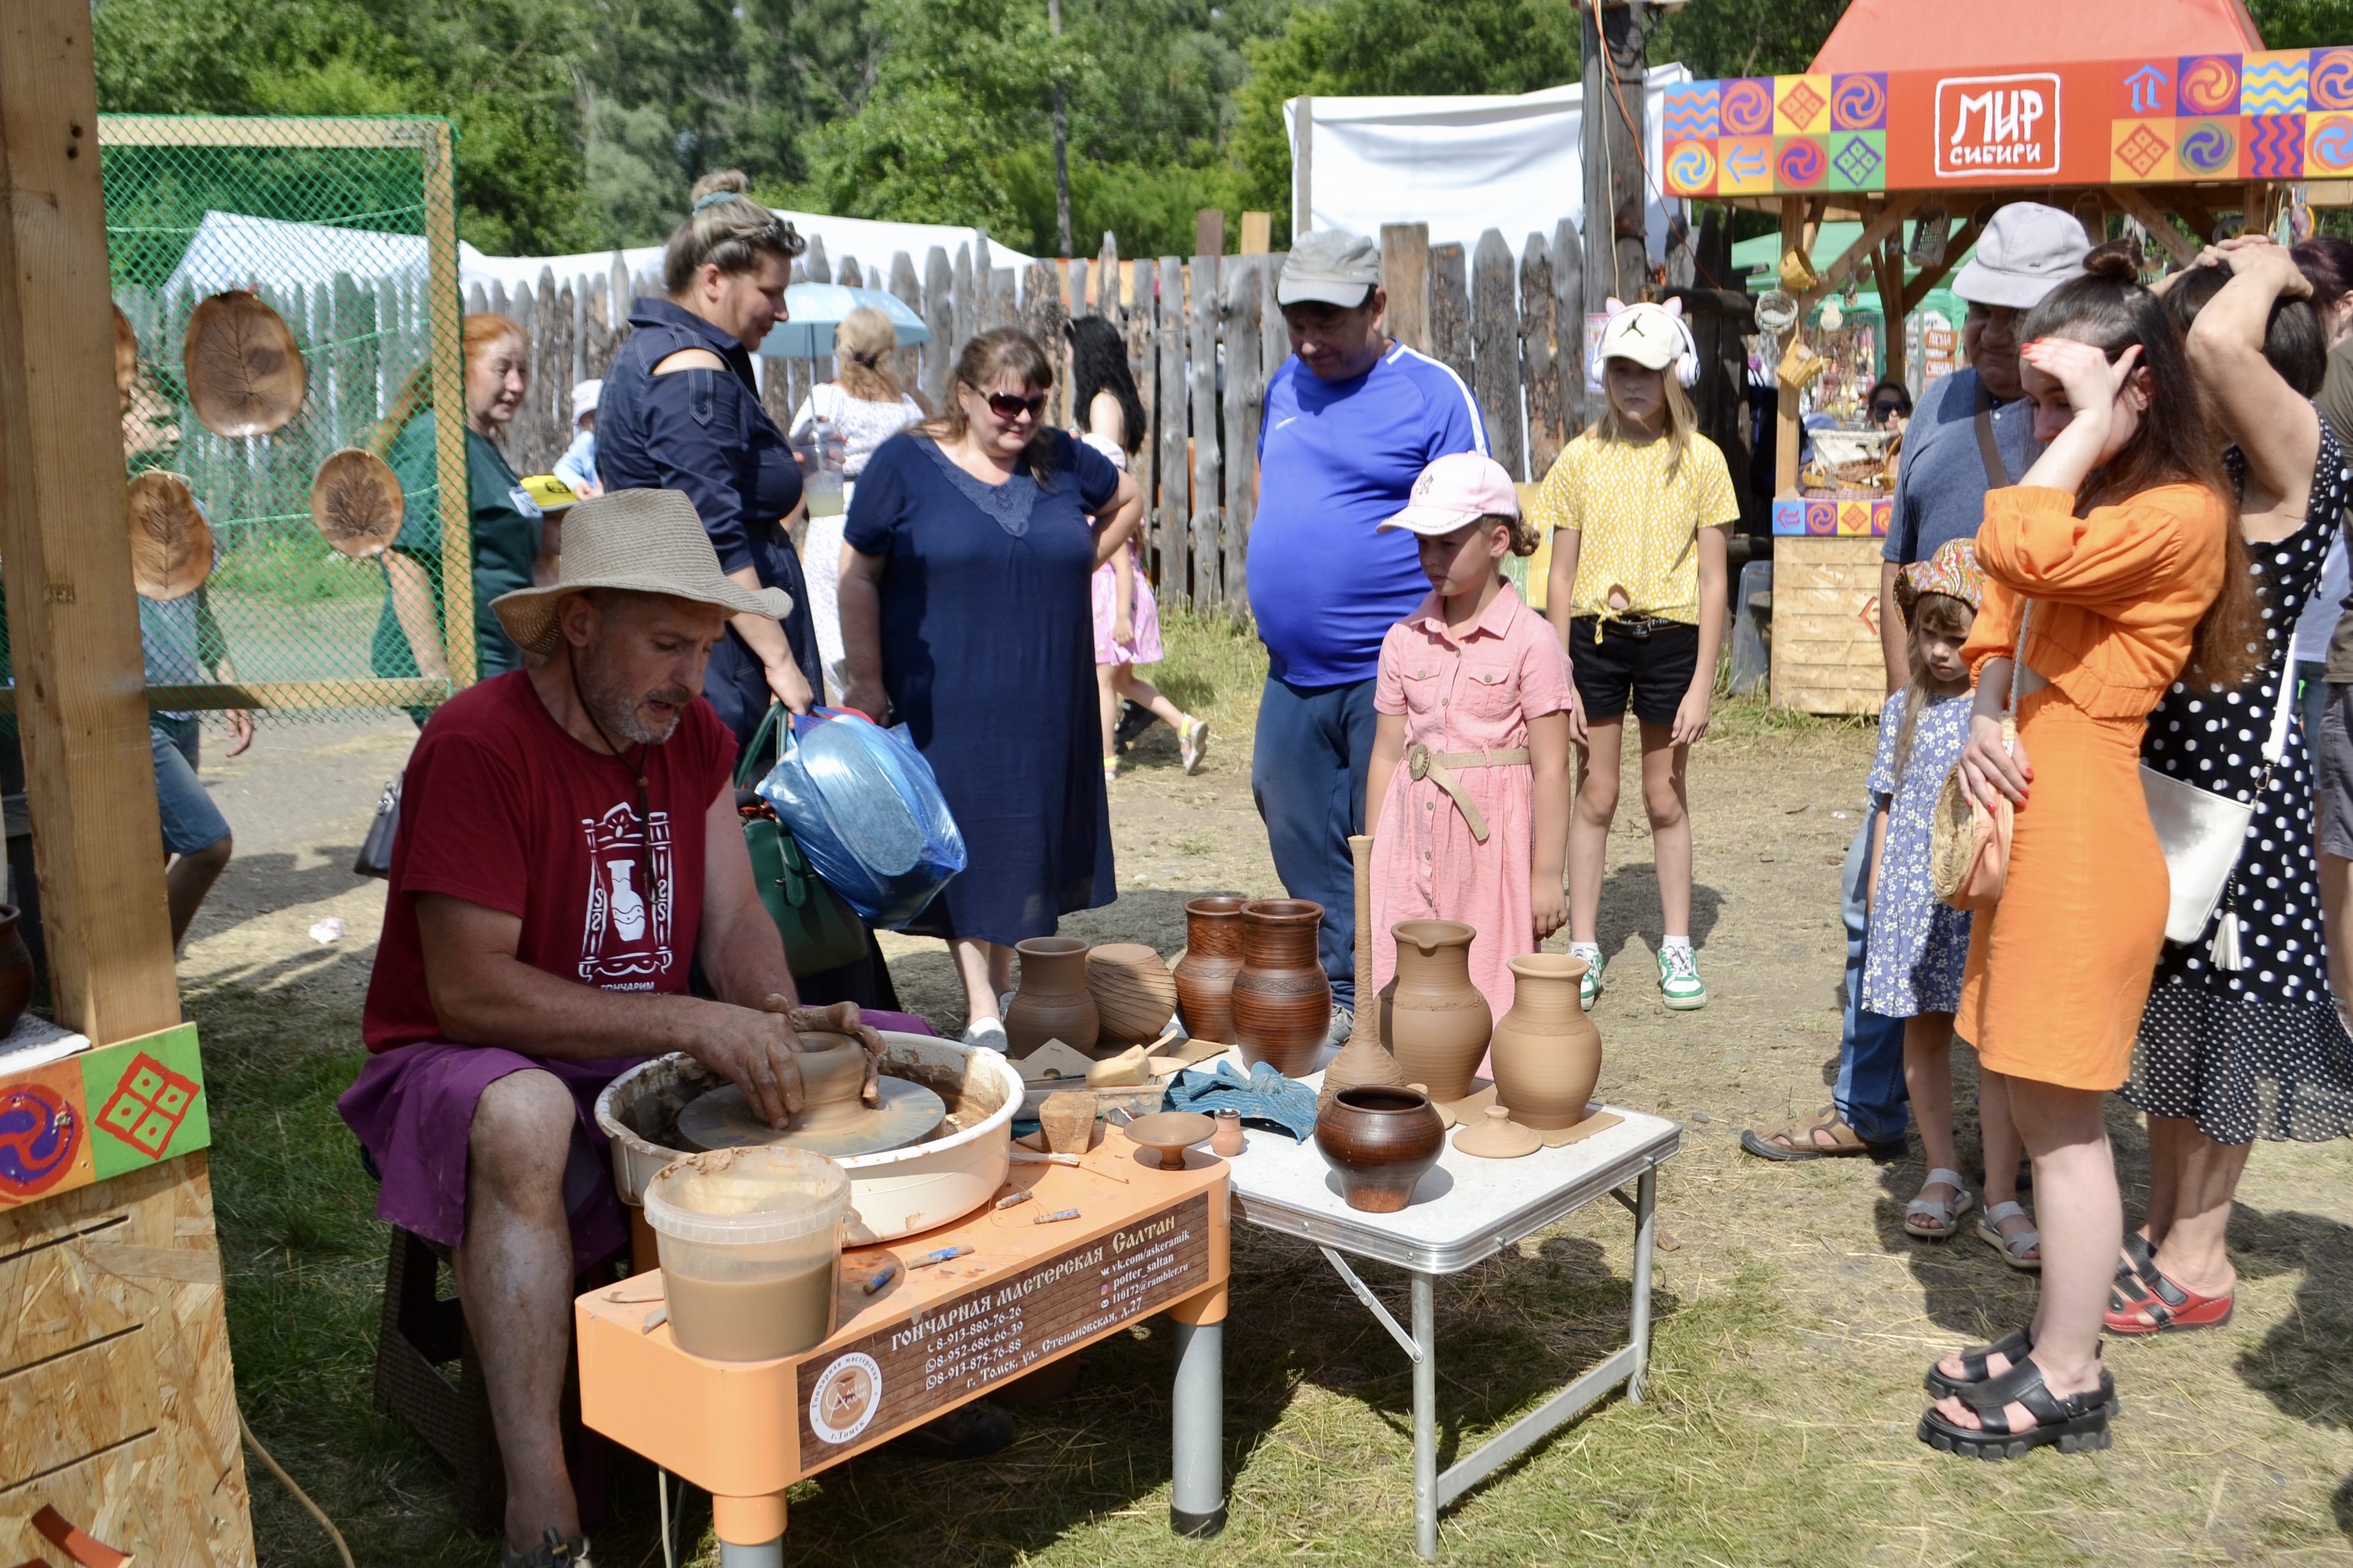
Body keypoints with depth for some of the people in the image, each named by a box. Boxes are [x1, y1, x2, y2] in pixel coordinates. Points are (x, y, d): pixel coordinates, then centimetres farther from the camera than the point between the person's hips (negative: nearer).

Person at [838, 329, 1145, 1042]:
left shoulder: (1062, 461, 6)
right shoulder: (906, 464, -4)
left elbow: (1127, 501, 25)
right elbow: (859, 576, -3)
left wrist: (1074, 568, 11)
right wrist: (867, 683, -7)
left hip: (1046, 703, 4)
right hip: (947, 706, -4)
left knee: (1029, 842, 9)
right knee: (968, 846, -4)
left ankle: (1006, 985, 24)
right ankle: (982, 1012, -2)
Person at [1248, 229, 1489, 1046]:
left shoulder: (1434, 394, -7)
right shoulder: (1286, 387, 13)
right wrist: (1280, 580, 15)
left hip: (1388, 675, -7)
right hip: (1291, 674, 7)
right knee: (1299, 838, 12)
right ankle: (1338, 1000, 25)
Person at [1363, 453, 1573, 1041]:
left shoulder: (1530, 640, -7)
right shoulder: (1404, 639, 6)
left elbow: (1550, 767, -7)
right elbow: (1387, 754, 10)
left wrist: (1546, 876, -9)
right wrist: (1372, 862, 11)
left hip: (1493, 836, -4)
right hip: (1414, 832, 4)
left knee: (1487, 988, -1)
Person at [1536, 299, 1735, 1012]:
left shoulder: (1700, 460, 0)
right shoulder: (1580, 458, 2)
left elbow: (1712, 579, 0)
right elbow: (1562, 575, 3)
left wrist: (1702, 682, -5)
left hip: (1670, 637, -1)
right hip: (1595, 635, 1)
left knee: (1666, 798, 8)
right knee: (1595, 795, 6)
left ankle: (1676, 947, 21)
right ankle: (1584, 948, 16)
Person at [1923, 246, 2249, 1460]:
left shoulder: (2180, 512, -14)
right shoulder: (2093, 501, 17)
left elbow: (2019, 551, -31)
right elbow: (2001, 621, 15)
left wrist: (2094, 423, -18)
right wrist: (1985, 720, -4)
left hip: (2081, 831, -9)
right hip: (2028, 815, 9)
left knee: (2063, 1119, 0)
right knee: (2049, 1116, 15)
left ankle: (2067, 1383, 13)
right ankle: (2055, 1346, 27)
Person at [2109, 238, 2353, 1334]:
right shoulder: (2204, 463, 6)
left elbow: (2217, 343, -35)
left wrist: (2265, 268, -18)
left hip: (2235, 777, -9)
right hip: (2166, 763, 9)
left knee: (2221, 1018, 4)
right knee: (2171, 1009, 18)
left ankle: (2196, 1262, 18)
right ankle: (2164, 1229, 33)